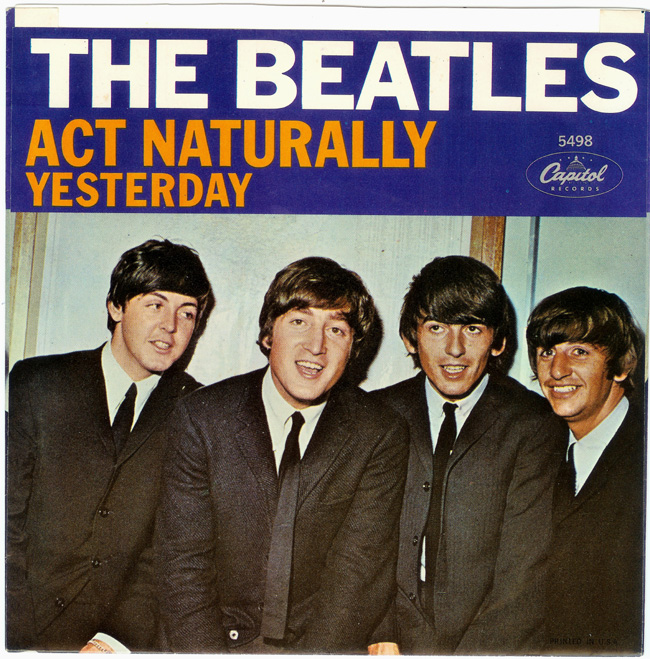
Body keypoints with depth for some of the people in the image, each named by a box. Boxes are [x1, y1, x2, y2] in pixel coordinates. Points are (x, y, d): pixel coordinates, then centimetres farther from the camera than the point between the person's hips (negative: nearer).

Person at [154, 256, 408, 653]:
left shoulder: (382, 437, -2)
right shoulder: (201, 419, -2)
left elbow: (361, 573, -7)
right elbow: (183, 565, -4)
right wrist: (210, 653, -15)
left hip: (329, 646, 0)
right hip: (223, 639, 0)